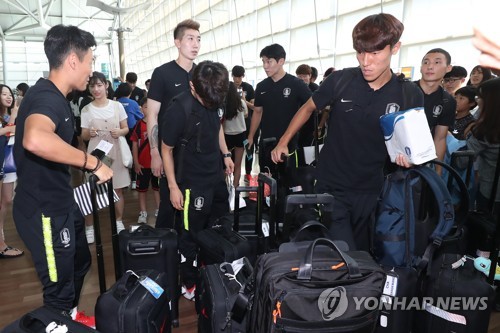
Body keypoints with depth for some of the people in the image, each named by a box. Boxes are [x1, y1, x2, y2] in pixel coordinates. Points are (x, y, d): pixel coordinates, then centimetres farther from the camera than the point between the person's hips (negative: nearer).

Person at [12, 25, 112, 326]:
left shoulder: (53, 96, 9)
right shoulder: (48, 98, -25)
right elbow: (35, 139, -49)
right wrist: (92, 162, -38)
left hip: (61, 205, 11)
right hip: (44, 212, -11)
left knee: (80, 262, 28)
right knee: (60, 288, 7)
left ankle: (72, 315, 51)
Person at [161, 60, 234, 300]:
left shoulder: (216, 100, -7)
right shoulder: (179, 110, -24)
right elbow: (166, 150, -14)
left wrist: (226, 154, 10)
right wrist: (173, 186, -13)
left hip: (216, 176, 7)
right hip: (192, 183, -7)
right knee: (192, 236, 7)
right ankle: (189, 284, 27)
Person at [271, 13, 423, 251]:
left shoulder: (410, 95, -8)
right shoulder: (340, 80, -12)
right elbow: (308, 108, 5)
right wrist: (283, 142, 1)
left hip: (370, 191, 2)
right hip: (331, 187, -2)